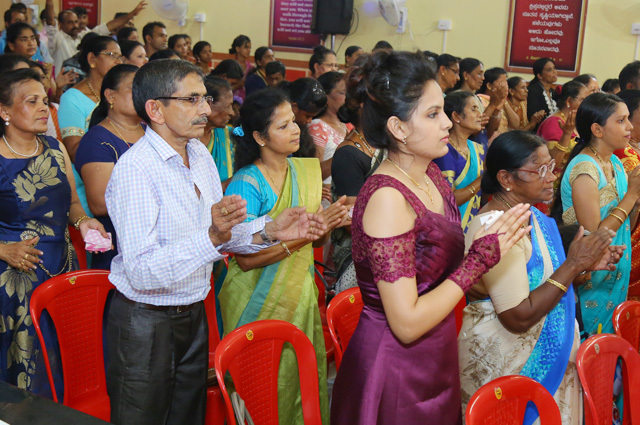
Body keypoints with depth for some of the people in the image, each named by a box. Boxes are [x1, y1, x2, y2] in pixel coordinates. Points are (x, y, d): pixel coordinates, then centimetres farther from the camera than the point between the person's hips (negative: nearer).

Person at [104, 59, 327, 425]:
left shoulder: (200, 154, 5)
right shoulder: (134, 169, -22)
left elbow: (220, 235, 13)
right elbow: (141, 273, -30)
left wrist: (270, 231, -5)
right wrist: (211, 237, -42)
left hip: (194, 313, 8)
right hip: (145, 323, -8)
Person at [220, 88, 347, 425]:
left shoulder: (307, 170, 6)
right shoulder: (246, 184, -14)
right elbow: (246, 258, -21)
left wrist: (330, 223, -9)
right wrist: (305, 232, -24)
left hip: (299, 296, 6)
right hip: (259, 304, -6)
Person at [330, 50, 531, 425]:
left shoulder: (433, 176, 2)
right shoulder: (387, 198, -24)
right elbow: (407, 323, -26)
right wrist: (481, 258, -20)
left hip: (436, 364, 8)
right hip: (394, 374, -8)